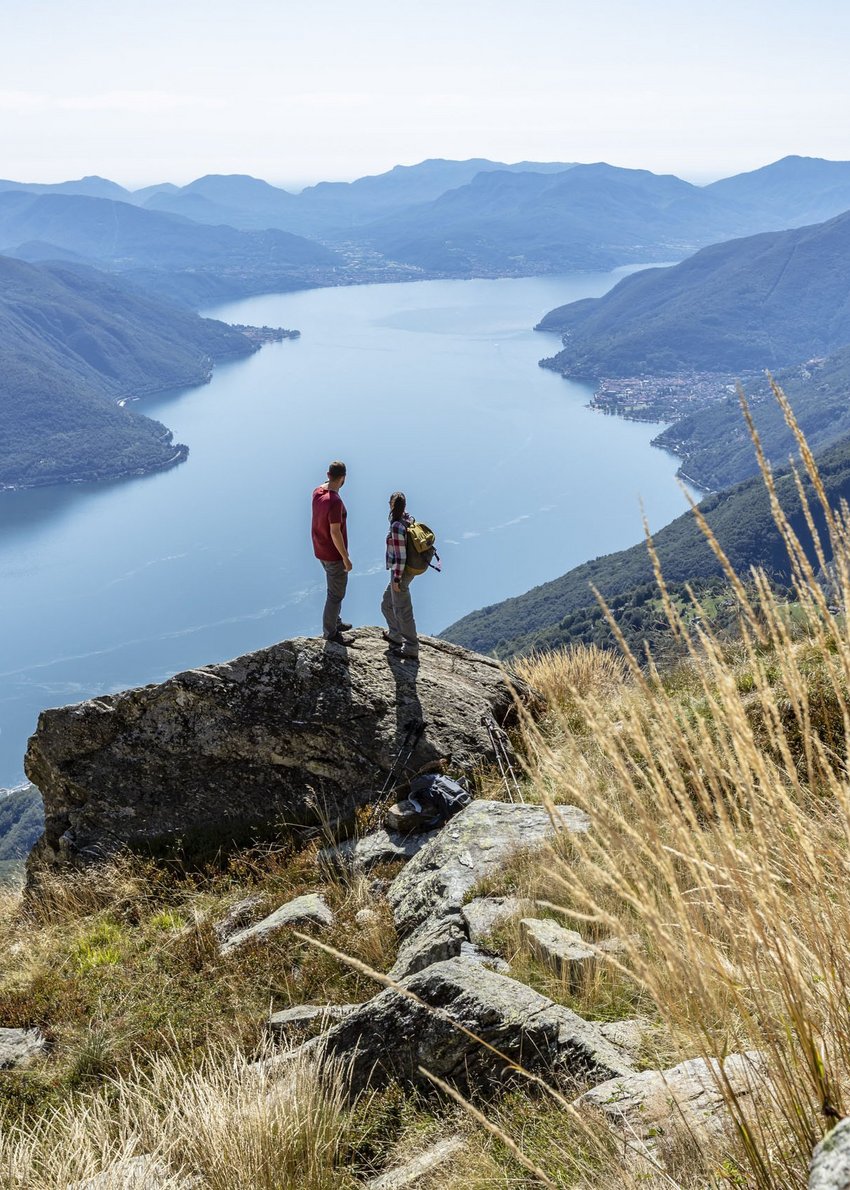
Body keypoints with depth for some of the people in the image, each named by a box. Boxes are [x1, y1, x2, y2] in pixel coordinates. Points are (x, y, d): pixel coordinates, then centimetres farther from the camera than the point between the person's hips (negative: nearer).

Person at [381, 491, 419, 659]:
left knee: (402, 611, 6)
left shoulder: (397, 527, -25)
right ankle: (395, 636, 41)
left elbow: (400, 556, -23)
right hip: (409, 570, 9)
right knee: (387, 604, 25)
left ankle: (411, 649, 19)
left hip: (400, 572, -9)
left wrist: (396, 579, -15)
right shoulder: (409, 519, 0)